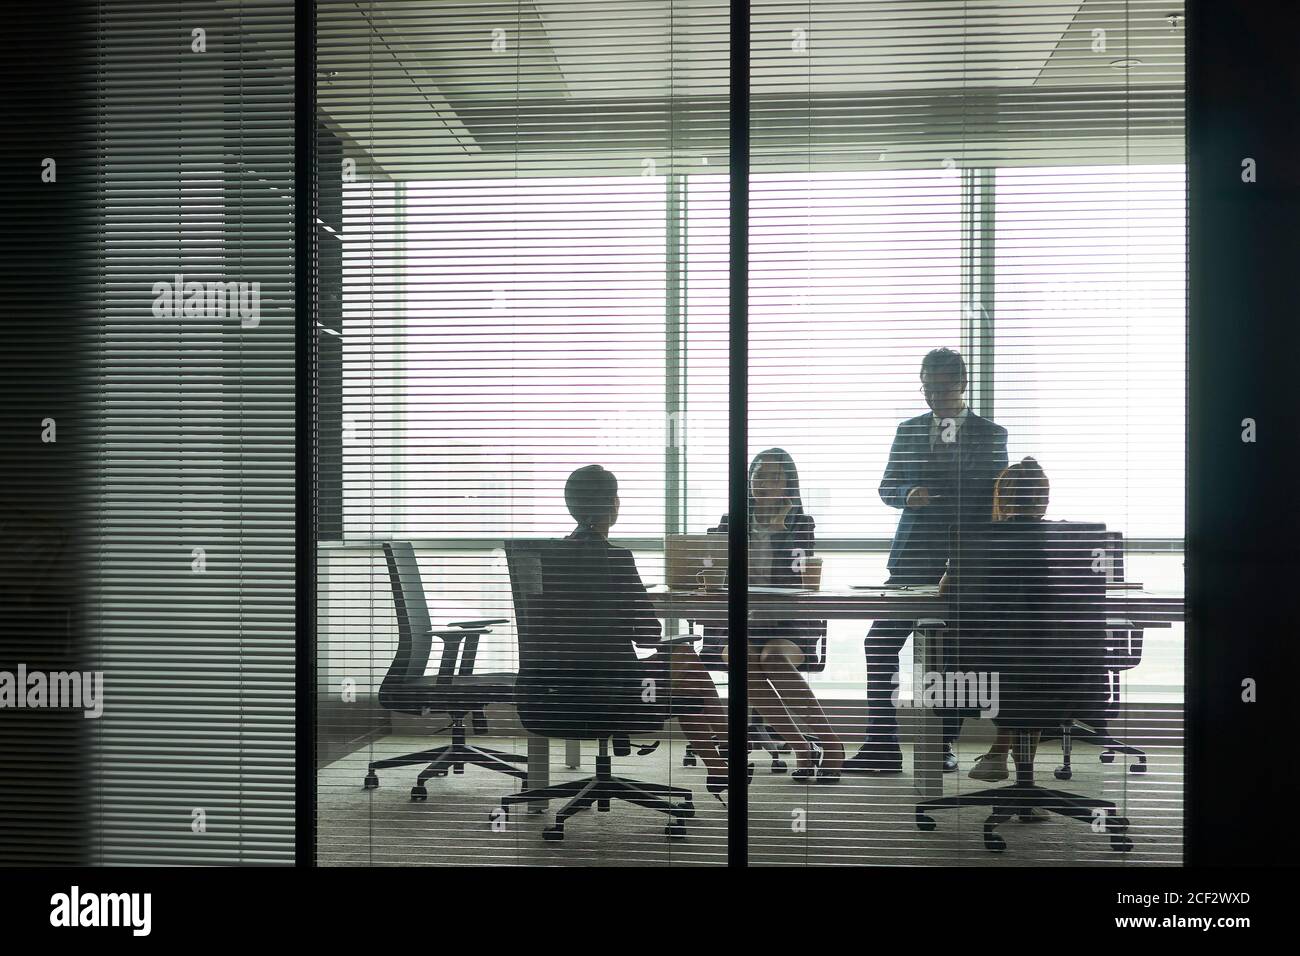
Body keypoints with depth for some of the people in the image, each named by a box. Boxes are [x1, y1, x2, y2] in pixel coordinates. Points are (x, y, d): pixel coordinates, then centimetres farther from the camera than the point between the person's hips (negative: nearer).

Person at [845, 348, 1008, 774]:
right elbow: (887, 488, 12)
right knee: (881, 644, -6)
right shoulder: (908, 431, 12)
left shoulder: (990, 434, 4)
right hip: (913, 557, 2)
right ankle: (882, 746, -2)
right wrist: (907, 494, -11)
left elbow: (996, 499, 3)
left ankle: (944, 746, 13)